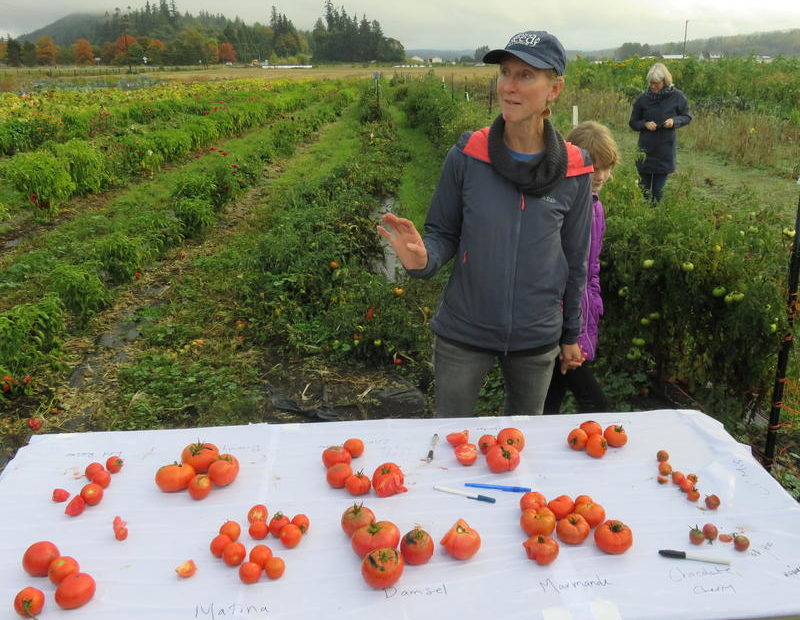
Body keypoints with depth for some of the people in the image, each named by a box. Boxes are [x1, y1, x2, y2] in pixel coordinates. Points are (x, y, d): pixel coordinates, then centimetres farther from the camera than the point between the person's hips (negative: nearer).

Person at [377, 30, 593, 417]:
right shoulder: (467, 156, -11)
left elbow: (575, 259, 3)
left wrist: (571, 334, 12)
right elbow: (443, 233, -1)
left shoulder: (574, 171, -8)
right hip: (464, 332, -1)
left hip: (537, 339, 1)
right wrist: (422, 258, -25)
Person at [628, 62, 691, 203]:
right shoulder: (643, 98, -4)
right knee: (644, 188, 8)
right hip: (646, 150, 1)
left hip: (665, 152, -1)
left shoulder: (677, 96, -5)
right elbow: (633, 123, 7)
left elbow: (687, 117, 7)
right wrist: (645, 124, -14)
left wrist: (675, 121, -13)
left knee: (658, 190, 6)